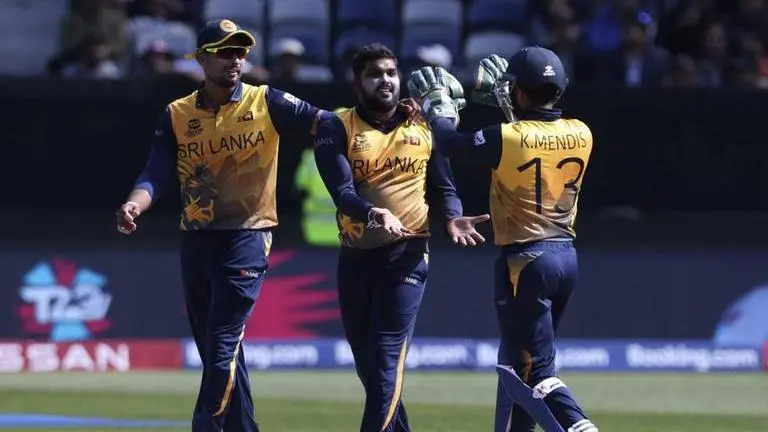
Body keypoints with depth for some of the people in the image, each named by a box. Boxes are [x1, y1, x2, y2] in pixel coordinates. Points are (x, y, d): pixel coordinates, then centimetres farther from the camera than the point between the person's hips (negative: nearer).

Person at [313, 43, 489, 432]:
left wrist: (452, 218, -14)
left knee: (386, 365, -13)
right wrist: (373, 213, -35)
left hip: (406, 257, -2)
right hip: (355, 258, 2)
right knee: (367, 366, 13)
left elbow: (443, 187, 8)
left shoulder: (423, 127, 6)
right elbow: (341, 191, -15)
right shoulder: (336, 129, -2)